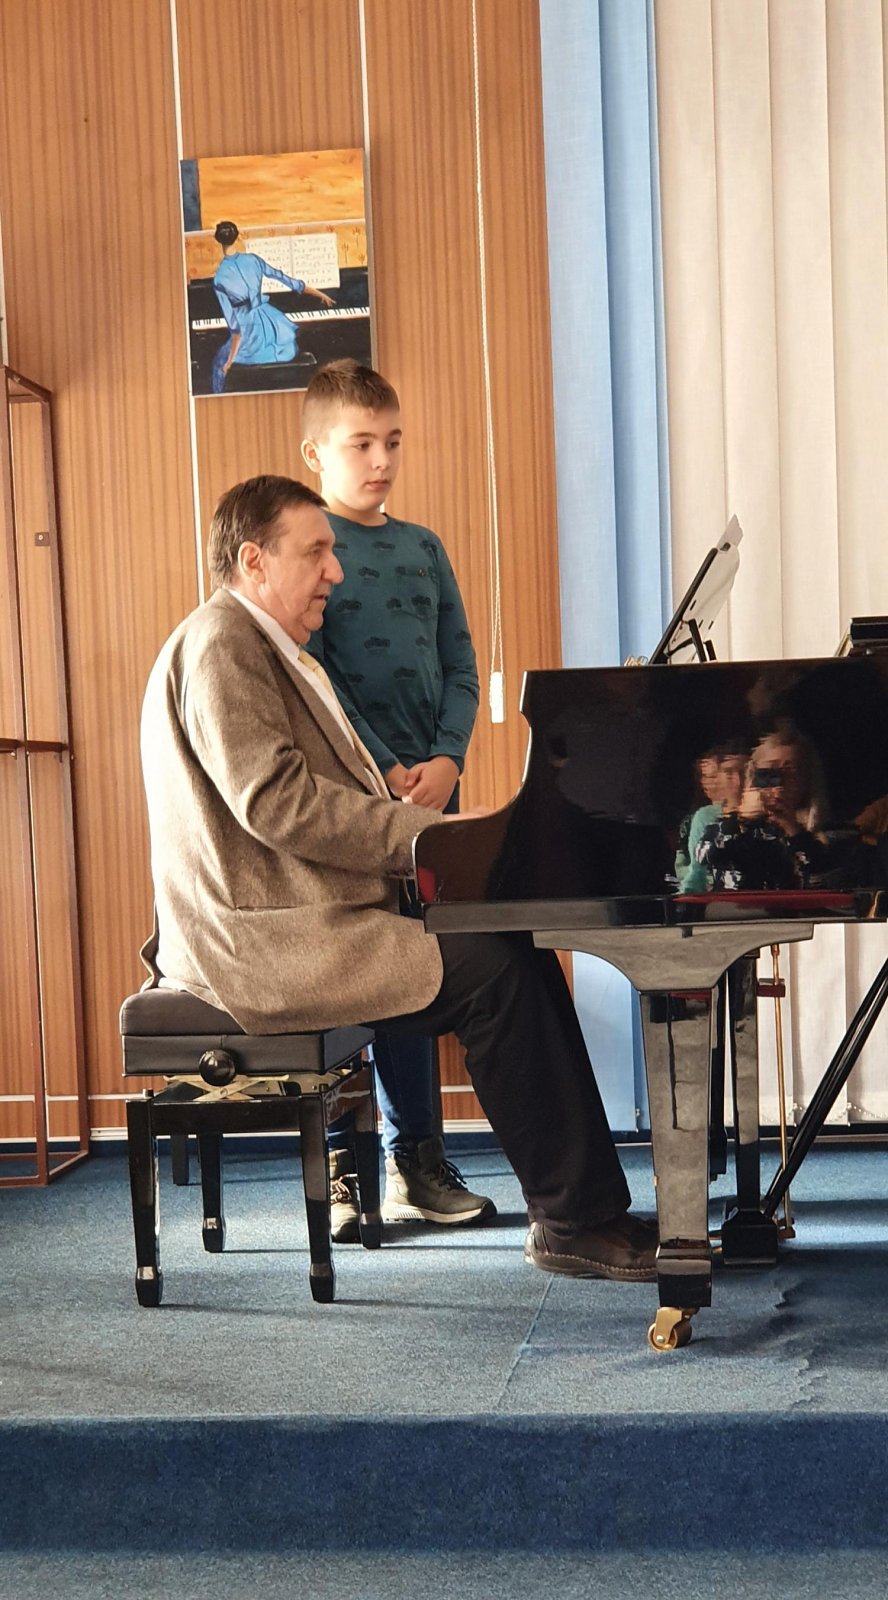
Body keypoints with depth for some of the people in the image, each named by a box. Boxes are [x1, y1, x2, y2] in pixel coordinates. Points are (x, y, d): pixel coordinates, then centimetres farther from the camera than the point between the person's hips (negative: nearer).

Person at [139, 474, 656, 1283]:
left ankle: (591, 1207, -1)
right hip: (267, 937, -10)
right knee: (492, 971, -19)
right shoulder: (220, 646, -11)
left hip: (307, 914, 10)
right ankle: (572, 1222, -11)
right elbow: (275, 799, -23)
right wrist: (426, 832, -20)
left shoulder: (273, 651, 23)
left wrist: (428, 829, 3)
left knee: (520, 949, 0)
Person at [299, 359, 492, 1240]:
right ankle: (339, 1167, 5)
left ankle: (417, 1165, 15)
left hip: (429, 789, 5)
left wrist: (444, 760, -6)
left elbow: (460, 666, 11)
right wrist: (383, 773, -16)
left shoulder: (423, 547, 14)